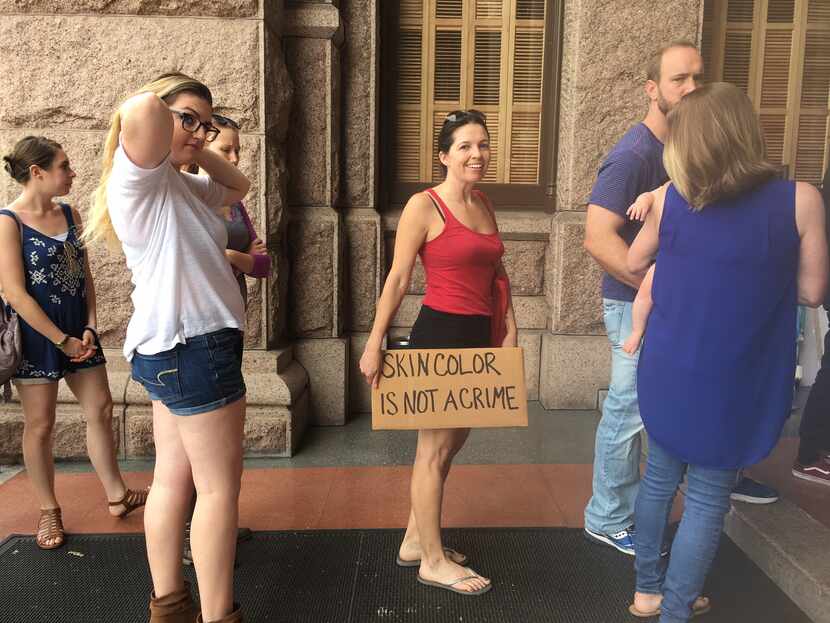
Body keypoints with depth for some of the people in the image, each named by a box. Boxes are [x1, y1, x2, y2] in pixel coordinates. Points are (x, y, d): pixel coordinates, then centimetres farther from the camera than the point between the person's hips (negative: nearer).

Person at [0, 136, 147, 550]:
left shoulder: (71, 215, 5)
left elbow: (85, 275, 9)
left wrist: (90, 328, -3)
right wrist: (63, 341, -16)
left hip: (78, 330, 6)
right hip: (37, 334, -6)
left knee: (101, 410, 11)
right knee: (40, 425, 6)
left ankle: (116, 495, 25)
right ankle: (49, 511, 21)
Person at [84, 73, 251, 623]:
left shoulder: (180, 183, 17)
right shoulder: (140, 172, -12)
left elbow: (239, 186, 29)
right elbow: (141, 113, -33)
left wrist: (197, 150, 14)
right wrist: (153, 99, -9)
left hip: (176, 347, 10)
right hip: (191, 344, -10)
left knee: (174, 477, 15)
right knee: (220, 486, -2)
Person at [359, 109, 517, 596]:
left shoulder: (483, 203, 12)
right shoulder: (425, 206, -10)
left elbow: (497, 271, 19)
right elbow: (398, 279, -11)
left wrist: (510, 327, 13)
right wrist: (374, 344, -11)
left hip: (478, 336, 8)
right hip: (439, 335, -8)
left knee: (453, 443, 16)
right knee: (436, 450, 3)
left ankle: (416, 541, 33)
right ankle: (433, 562, 17)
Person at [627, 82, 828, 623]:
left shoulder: (670, 199, -5)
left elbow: (635, 264, 10)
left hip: (668, 372, 3)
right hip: (734, 381, -2)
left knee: (660, 478, 20)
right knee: (708, 500, 11)